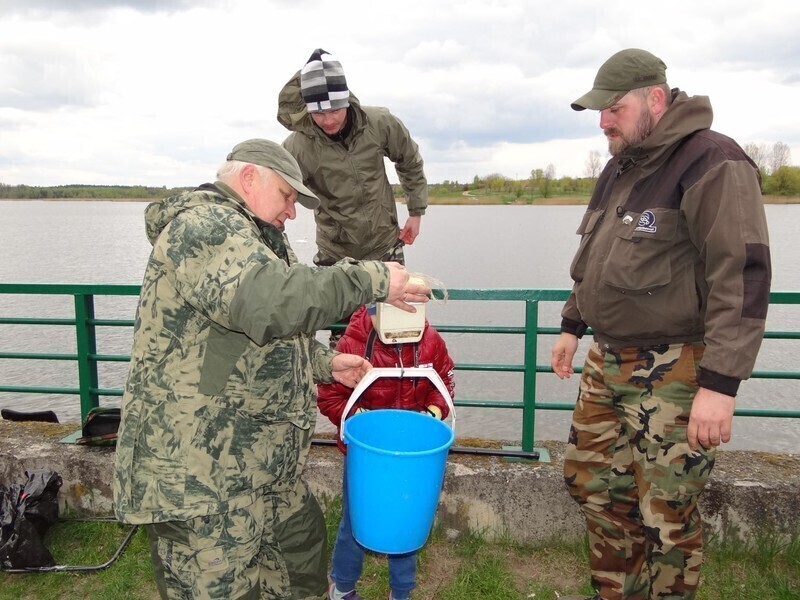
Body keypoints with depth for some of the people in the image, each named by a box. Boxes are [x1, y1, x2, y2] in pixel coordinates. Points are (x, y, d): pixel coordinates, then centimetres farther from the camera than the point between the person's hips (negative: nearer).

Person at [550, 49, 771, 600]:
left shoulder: (712, 162, -13)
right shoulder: (621, 166, 14)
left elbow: (743, 277, -19)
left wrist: (721, 384, -23)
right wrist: (573, 325, 23)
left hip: (674, 371, -8)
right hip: (607, 360, 9)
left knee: (667, 515, 2)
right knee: (591, 479, 16)